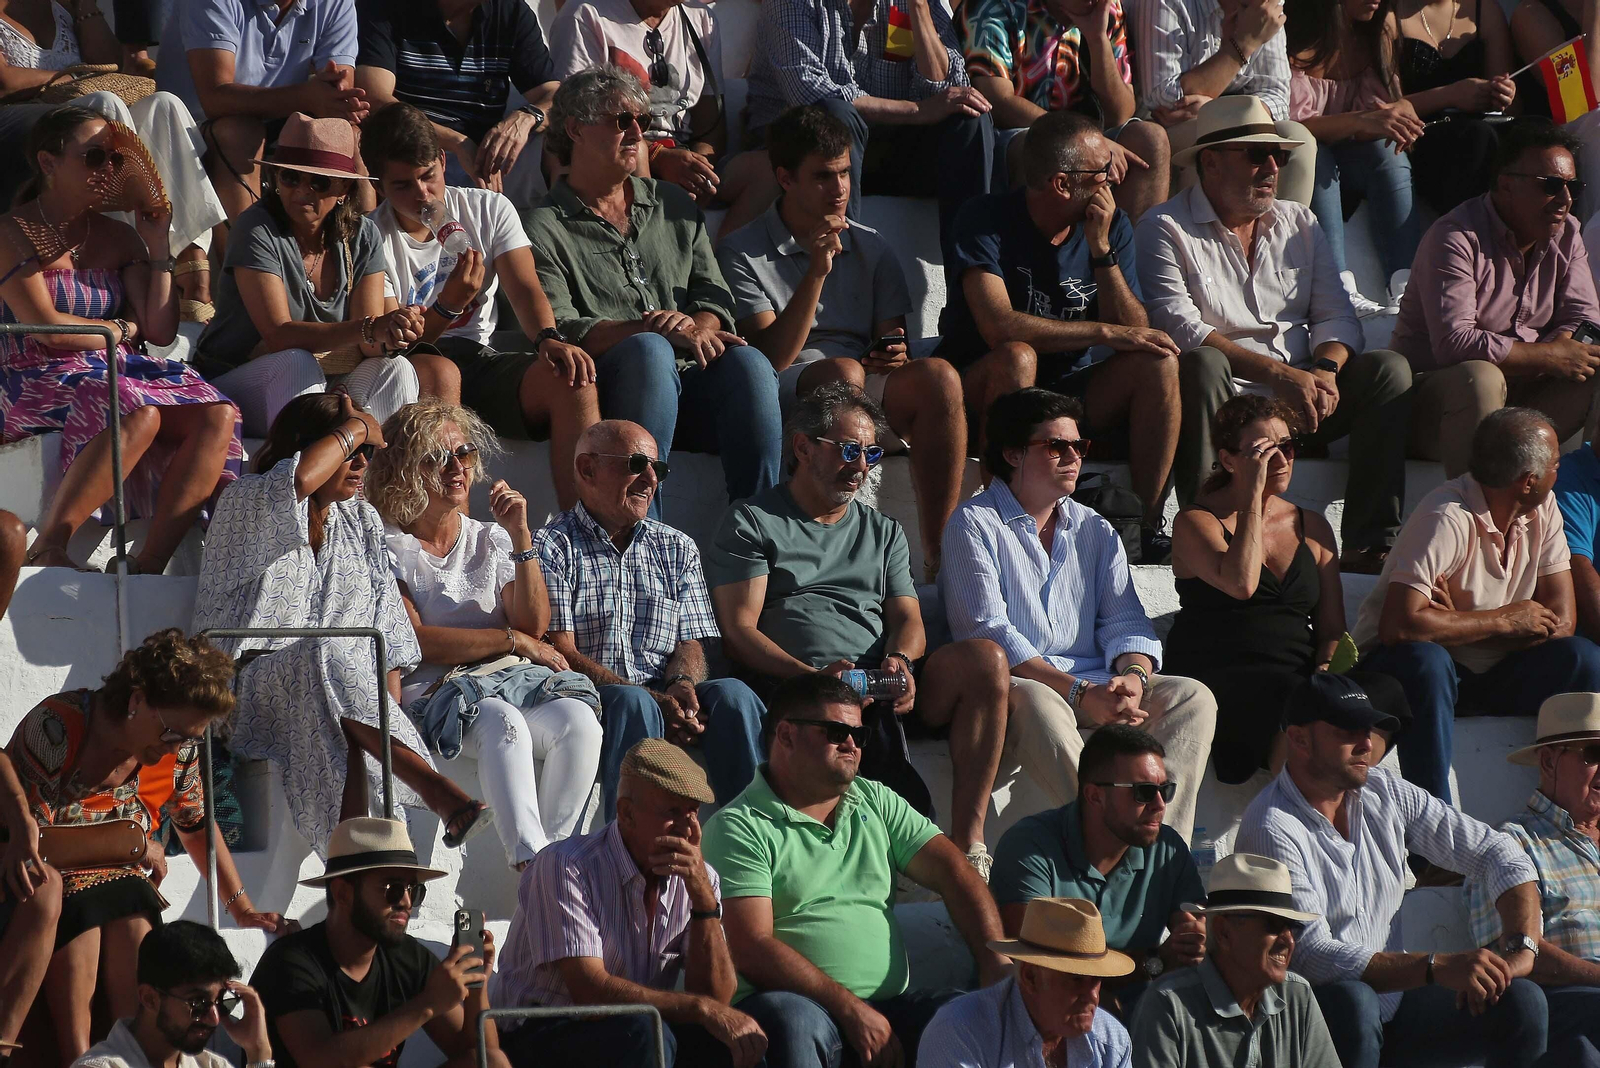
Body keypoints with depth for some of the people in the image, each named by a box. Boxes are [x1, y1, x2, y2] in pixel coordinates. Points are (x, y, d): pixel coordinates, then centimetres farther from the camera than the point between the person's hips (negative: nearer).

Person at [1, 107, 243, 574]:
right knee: (137, 415, -38)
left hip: (122, 372, 7)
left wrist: (158, 246, 6)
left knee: (218, 416, -21)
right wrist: (122, 329, 2)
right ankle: (47, 551, -32)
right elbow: (47, 329, -11)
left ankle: (149, 564, -29)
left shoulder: (119, 238, 16)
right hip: (40, 380, -7)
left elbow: (161, 332, 9)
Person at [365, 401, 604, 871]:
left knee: (578, 718, -30)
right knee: (501, 721, -39)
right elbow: (413, 641, -6)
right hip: (433, 693, -4)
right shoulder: (388, 547, 8)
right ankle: (531, 863, -49)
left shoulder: (491, 540, 21)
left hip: (512, 680, 4)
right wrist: (513, 640, -5)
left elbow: (534, 625, 7)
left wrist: (521, 537, -2)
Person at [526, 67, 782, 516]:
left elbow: (716, 299, 18)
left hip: (689, 386, 4)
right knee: (650, 351, -37)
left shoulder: (673, 205, 26)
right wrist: (660, 331, -18)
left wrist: (697, 328, -8)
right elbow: (557, 330, -7)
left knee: (747, 363, -29)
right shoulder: (547, 228, 8)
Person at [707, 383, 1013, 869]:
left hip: (887, 687, 5)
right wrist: (812, 676, -16)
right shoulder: (751, 523, 13)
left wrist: (899, 661, -8)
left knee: (984, 658, -25)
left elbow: (908, 619, 18)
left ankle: (967, 844, -32)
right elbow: (738, 632, 2)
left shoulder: (884, 532, 30)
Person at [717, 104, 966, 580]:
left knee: (938, 376, -28)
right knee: (840, 371, -37)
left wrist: (894, 356, -10)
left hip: (872, 397, 4)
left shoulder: (873, 249, 20)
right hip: (789, 395, -4)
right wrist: (816, 273, -14)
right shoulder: (742, 253, 6)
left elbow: (891, 343, 16)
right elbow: (773, 357, -6)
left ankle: (938, 553, -36)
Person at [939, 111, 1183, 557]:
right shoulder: (987, 221, -15)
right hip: (981, 398, -5)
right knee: (1017, 357, -36)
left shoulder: (1112, 226, 1)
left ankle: (1146, 524, -19)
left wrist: (1101, 249, -18)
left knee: (1158, 363, -18)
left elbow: (1134, 333, -7)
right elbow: (999, 327, -29)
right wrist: (1105, 333, -26)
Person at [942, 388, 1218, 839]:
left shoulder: (1095, 531, 22)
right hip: (1015, 686, -6)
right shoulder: (975, 524, 2)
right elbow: (989, 633, -10)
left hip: (1094, 688, 6)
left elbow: (1126, 623, 12)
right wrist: (1080, 694, -21)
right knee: (1036, 703, -40)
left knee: (1192, 697, -19)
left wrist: (1133, 676, -14)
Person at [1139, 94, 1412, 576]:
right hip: (1222, 406, -5)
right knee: (1201, 366, -36)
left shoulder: (1299, 224, 19)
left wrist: (1325, 369, -13)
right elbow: (1178, 328, -14)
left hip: (1299, 407, 5)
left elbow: (1336, 315, 12)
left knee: (1387, 367, -17)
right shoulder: (1166, 230, 1)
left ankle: (1370, 545, -25)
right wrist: (1278, 374, -22)